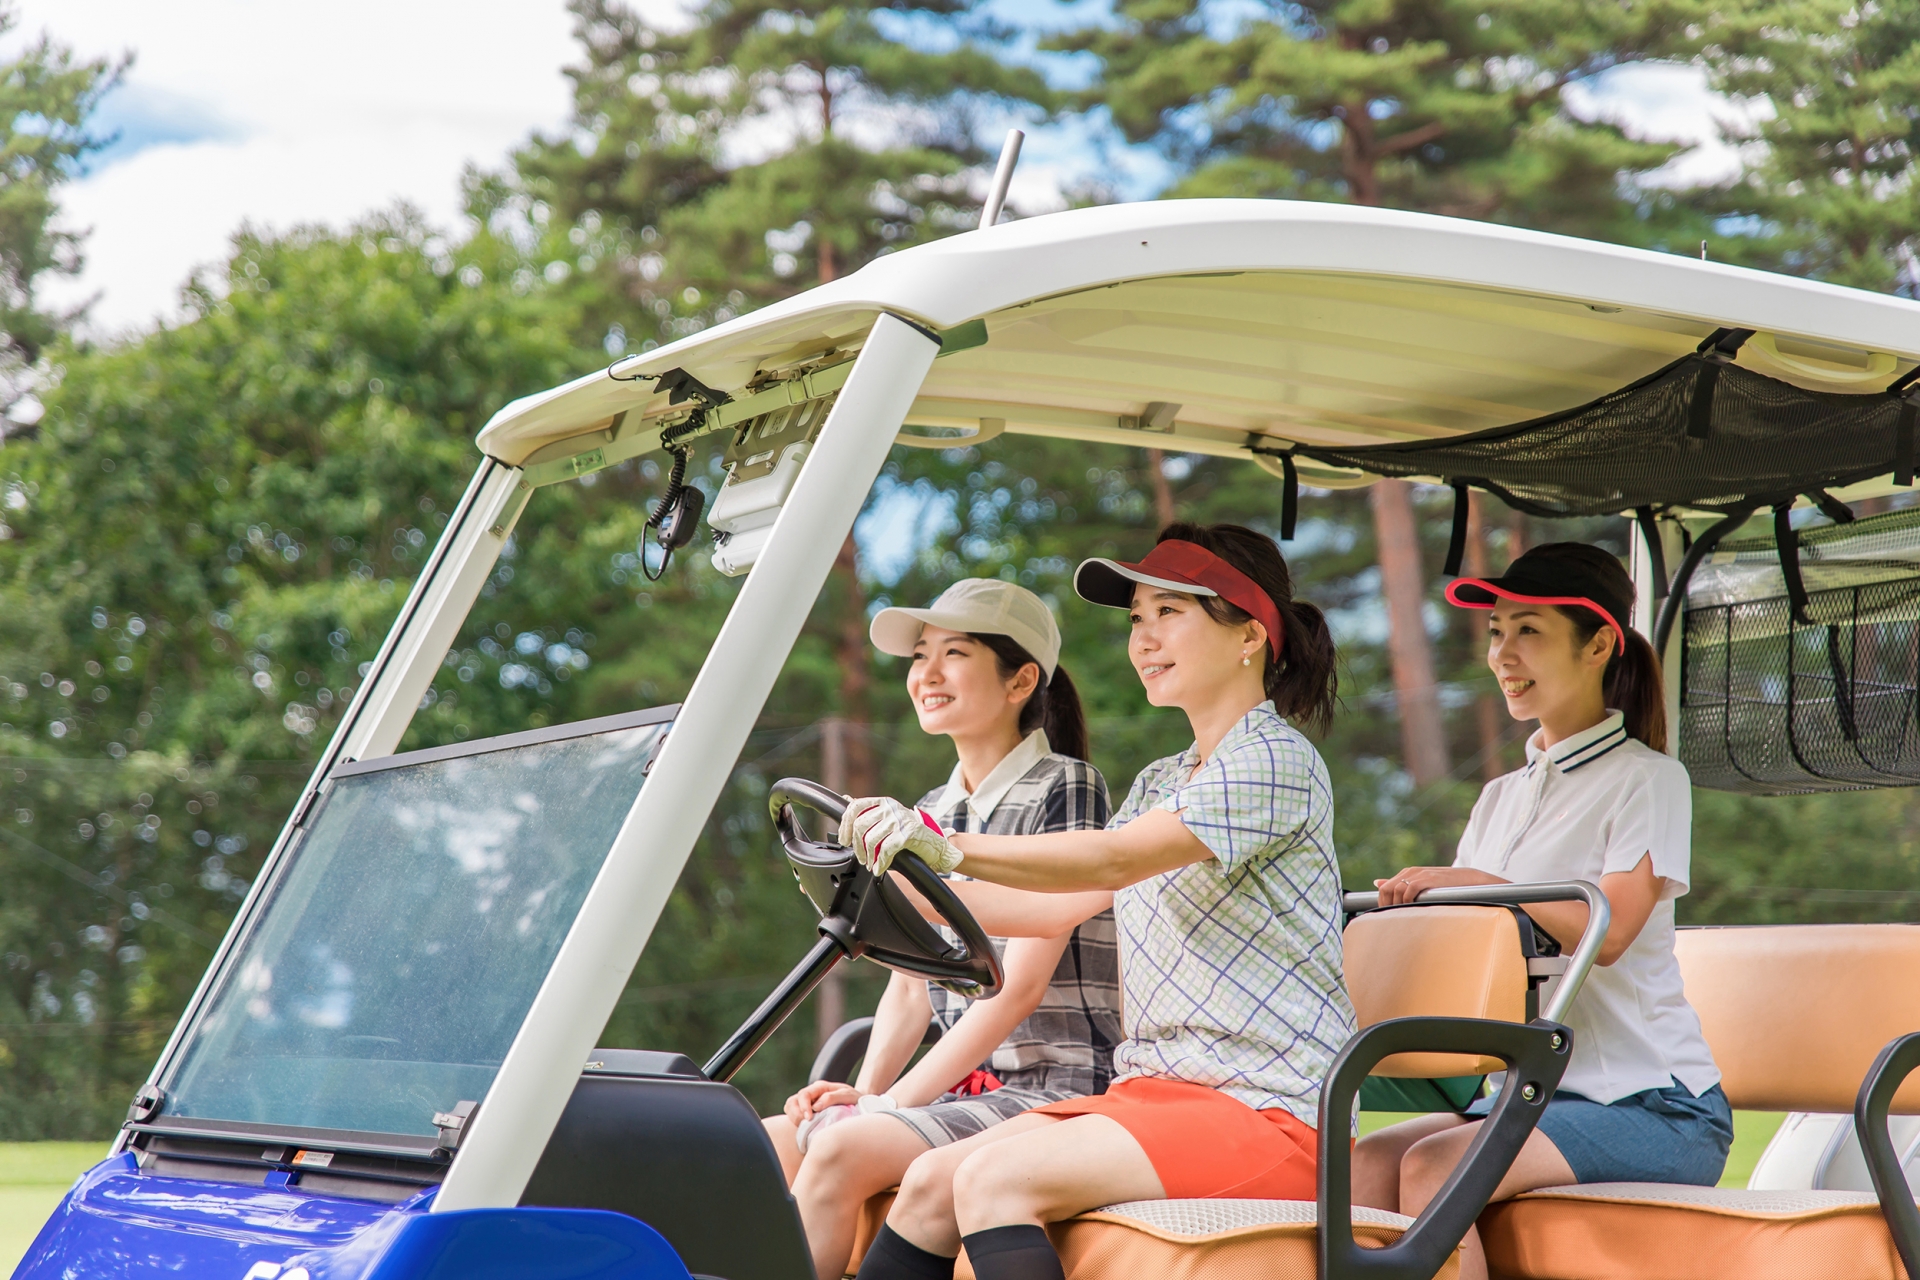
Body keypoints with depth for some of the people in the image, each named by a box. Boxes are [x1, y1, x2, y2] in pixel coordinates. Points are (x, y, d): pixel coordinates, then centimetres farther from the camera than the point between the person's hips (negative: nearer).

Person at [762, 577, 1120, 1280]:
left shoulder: (1065, 789, -7)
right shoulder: (930, 815, 17)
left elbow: (1021, 984, -14)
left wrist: (897, 1098, -14)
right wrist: (865, 1089, -1)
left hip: (1057, 1086, -8)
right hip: (961, 1088, 8)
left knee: (841, 1151, -26)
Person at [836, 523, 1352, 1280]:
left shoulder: (1276, 760, -9)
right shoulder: (1158, 786, 22)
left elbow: (1115, 861, -23)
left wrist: (949, 848, -34)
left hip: (1268, 1112, -8)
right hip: (1156, 1089, 8)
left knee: (997, 1180, -25)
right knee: (931, 1180, -7)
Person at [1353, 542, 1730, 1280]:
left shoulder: (1649, 779, -2)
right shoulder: (1501, 798, 20)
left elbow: (1608, 931, -18)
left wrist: (1479, 883, -18)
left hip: (1654, 1105, -6)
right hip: (1531, 1090, 6)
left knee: (1431, 1167, -27)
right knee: (1367, 1161, -18)